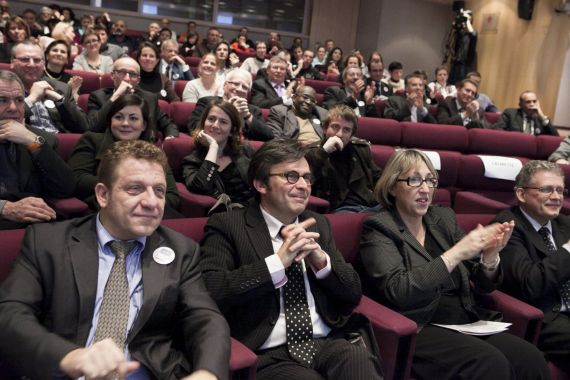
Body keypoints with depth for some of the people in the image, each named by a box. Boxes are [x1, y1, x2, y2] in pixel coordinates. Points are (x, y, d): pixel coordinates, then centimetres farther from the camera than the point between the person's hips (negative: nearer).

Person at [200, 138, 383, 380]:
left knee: (360, 360, -26)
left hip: (328, 344, 4)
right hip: (268, 355, -4)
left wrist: (321, 259, -6)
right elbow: (211, 292, -15)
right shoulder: (227, 225, 0)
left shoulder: (318, 224, 16)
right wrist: (279, 260, -16)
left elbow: (353, 294, 13)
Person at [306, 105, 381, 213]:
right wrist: (323, 151, -18)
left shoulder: (361, 148, 18)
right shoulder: (313, 152, 6)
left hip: (372, 206, 5)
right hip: (339, 209, -5)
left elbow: (378, 178, 28)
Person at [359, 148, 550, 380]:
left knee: (531, 359, -19)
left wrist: (490, 254, -9)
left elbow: (483, 285, 13)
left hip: (468, 320, 6)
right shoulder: (379, 228, -3)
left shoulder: (444, 218, 12)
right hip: (418, 328, -5)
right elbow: (397, 291, -18)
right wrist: (456, 253, -20)